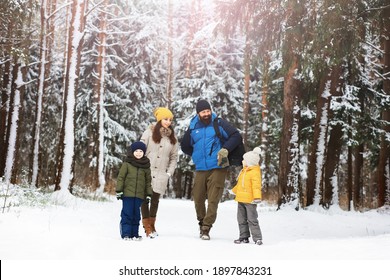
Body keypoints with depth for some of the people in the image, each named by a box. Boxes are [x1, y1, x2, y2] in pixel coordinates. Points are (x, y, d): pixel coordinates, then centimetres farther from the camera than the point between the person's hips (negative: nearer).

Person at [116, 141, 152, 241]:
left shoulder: (146, 166, 9)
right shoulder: (127, 163, 0)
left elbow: (148, 181, 13)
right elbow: (120, 177, 0)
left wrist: (149, 194, 9)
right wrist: (119, 191, -5)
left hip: (139, 195, 3)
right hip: (127, 194, -3)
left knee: (136, 215, 8)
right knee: (127, 214, -2)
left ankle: (134, 234, 15)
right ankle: (126, 234, 3)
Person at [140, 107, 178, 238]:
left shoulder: (172, 138, 10)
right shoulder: (149, 132, 0)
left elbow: (174, 157, 12)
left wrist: (169, 173, 2)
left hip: (161, 174, 2)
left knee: (155, 200, 7)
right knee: (145, 199, -1)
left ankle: (152, 225, 20)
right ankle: (147, 227, 8)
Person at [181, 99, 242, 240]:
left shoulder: (219, 123, -1)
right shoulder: (193, 128, 9)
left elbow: (236, 136, -2)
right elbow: (185, 146, 23)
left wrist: (225, 149, -13)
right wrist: (197, 154, 13)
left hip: (217, 168, -3)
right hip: (200, 169, 3)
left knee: (213, 200, -7)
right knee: (198, 198, 7)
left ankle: (206, 228, -2)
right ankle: (202, 222, 30)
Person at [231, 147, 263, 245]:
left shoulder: (255, 172, -14)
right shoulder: (243, 171, 14)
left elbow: (256, 185, -22)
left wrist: (257, 197, -30)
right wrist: (235, 190, 39)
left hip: (249, 200, -9)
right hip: (241, 200, 9)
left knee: (252, 220, -6)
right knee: (241, 219, 12)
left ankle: (257, 238, 1)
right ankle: (244, 237, 20)